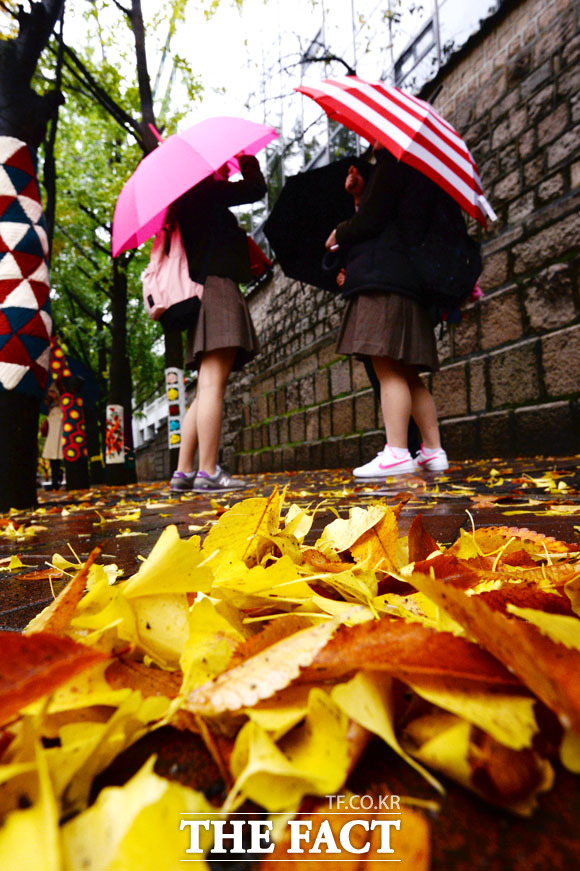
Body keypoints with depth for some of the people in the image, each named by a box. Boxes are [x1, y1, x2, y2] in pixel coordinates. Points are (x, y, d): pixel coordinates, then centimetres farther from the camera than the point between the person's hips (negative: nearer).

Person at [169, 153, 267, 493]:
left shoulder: (191, 199, 29)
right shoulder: (204, 191, 4)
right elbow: (256, 188, 4)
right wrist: (248, 160, 19)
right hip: (215, 287, -9)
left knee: (208, 388, 5)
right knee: (213, 384, -15)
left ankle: (184, 471, 4)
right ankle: (208, 472, -16)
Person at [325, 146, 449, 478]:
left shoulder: (393, 164, 1)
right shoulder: (420, 170, 29)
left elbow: (371, 220, -8)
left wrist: (339, 235, 9)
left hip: (384, 280, -9)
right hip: (410, 282, 10)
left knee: (387, 369, -15)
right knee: (406, 373, 7)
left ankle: (396, 453, -17)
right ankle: (433, 450, 8)